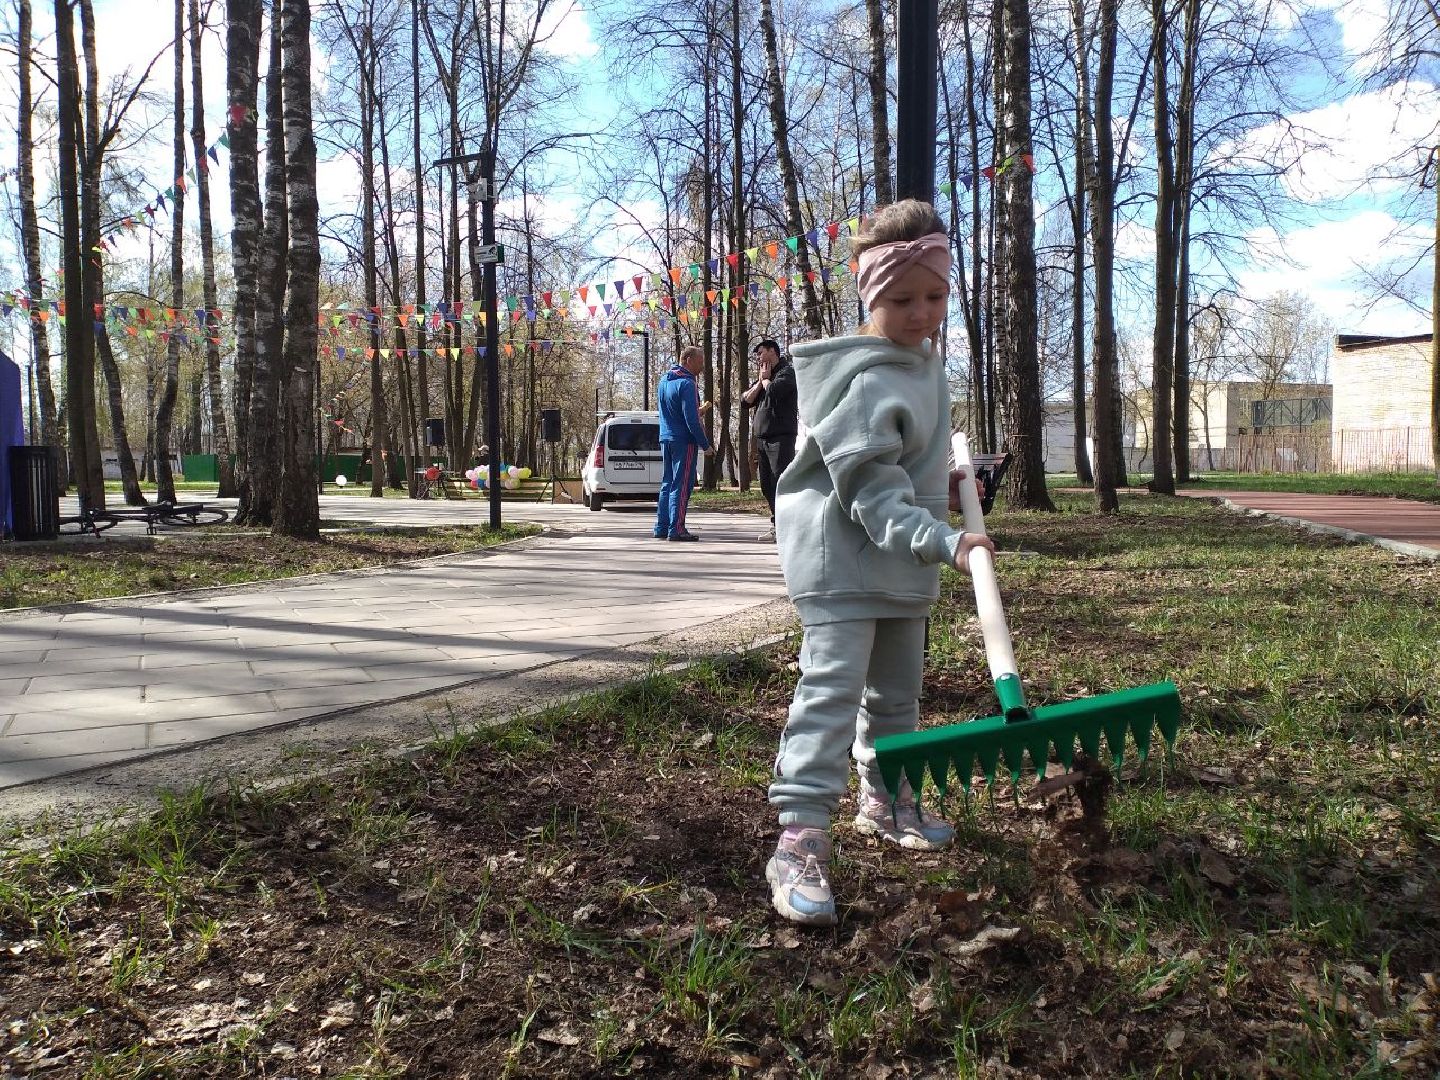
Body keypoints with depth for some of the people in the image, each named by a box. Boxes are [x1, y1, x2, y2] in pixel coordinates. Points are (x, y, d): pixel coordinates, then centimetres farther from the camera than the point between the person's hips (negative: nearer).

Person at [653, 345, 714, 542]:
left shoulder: (664, 381, 13)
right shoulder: (686, 384, -15)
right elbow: (692, 420, -19)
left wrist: (698, 411, 22)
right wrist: (705, 444, -12)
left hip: (665, 439, 9)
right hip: (683, 441, -9)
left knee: (667, 483, 13)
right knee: (681, 485, -5)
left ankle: (661, 527, 15)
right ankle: (676, 529, -6)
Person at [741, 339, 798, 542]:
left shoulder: (787, 371, -4)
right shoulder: (761, 376, 22)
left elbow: (774, 390, -22)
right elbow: (746, 400, 13)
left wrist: (766, 379, -2)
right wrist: (760, 381, 1)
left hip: (781, 436, -9)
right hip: (762, 437, 9)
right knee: (767, 484, 10)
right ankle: (777, 525, 17)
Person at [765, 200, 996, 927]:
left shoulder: (922, 355, 7)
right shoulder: (869, 380, -24)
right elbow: (872, 492, -28)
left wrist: (943, 474, 17)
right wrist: (941, 541, -36)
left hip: (899, 560, 10)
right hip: (843, 558, -10)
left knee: (896, 690, 19)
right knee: (831, 689, -15)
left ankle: (885, 799, 37)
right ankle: (799, 840, -13)